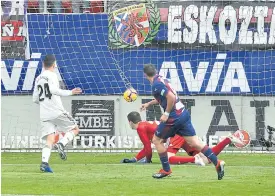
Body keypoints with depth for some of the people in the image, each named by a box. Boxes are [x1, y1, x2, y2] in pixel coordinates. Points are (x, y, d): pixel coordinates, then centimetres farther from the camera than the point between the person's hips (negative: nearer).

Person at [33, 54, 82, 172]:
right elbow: (53, 90, -21)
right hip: (57, 112, -6)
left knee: (50, 140, 0)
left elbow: (35, 99, 17)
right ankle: (61, 144, -16)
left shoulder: (38, 79, 16)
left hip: (44, 114, 6)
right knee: (75, 129, 9)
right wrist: (70, 93, -16)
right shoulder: (52, 75, -4)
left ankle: (44, 162, -20)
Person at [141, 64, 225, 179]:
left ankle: (166, 170, 14)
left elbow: (171, 97, -26)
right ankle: (217, 163, -4)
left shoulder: (156, 85, -14)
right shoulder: (162, 80, 15)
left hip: (174, 117, -9)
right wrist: (148, 104, 41)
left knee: (157, 140, 9)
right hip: (183, 114, 9)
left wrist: (166, 114, -17)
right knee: (194, 142, 6)